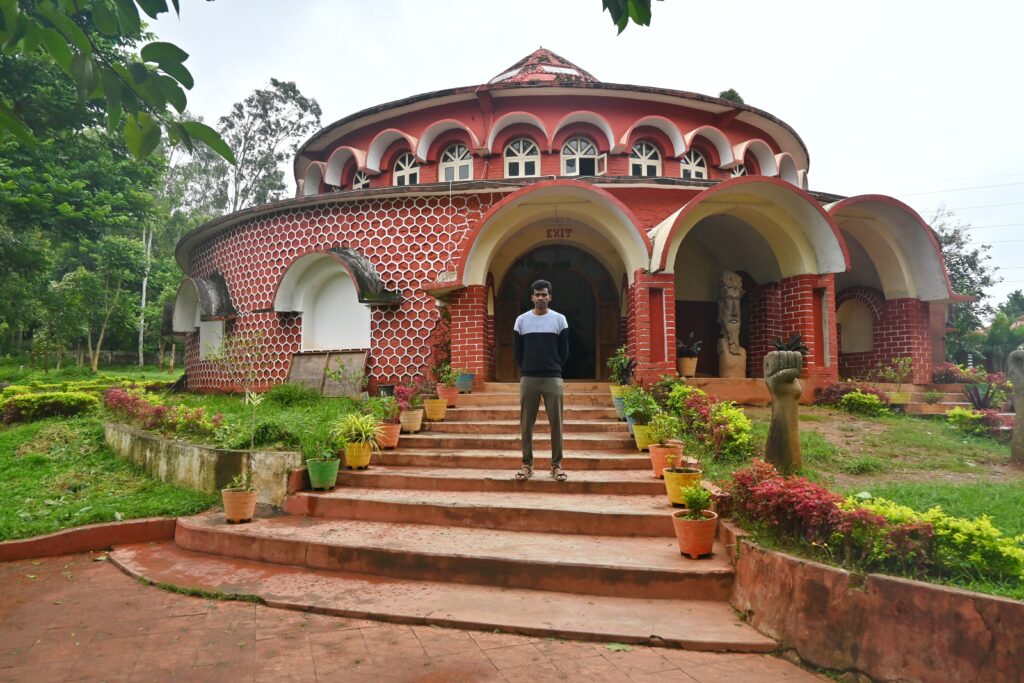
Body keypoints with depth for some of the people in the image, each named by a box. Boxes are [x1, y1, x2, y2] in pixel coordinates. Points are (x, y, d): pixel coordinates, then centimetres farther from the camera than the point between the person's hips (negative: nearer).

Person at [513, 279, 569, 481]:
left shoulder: (560, 319, 3)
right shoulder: (521, 320, 5)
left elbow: (564, 350, 7)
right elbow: (517, 350, 10)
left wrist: (554, 369, 8)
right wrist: (526, 370, 9)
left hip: (553, 379, -1)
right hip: (528, 379, 1)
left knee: (556, 422, 0)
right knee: (526, 423, 3)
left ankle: (557, 464, 9)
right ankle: (527, 463, 12)